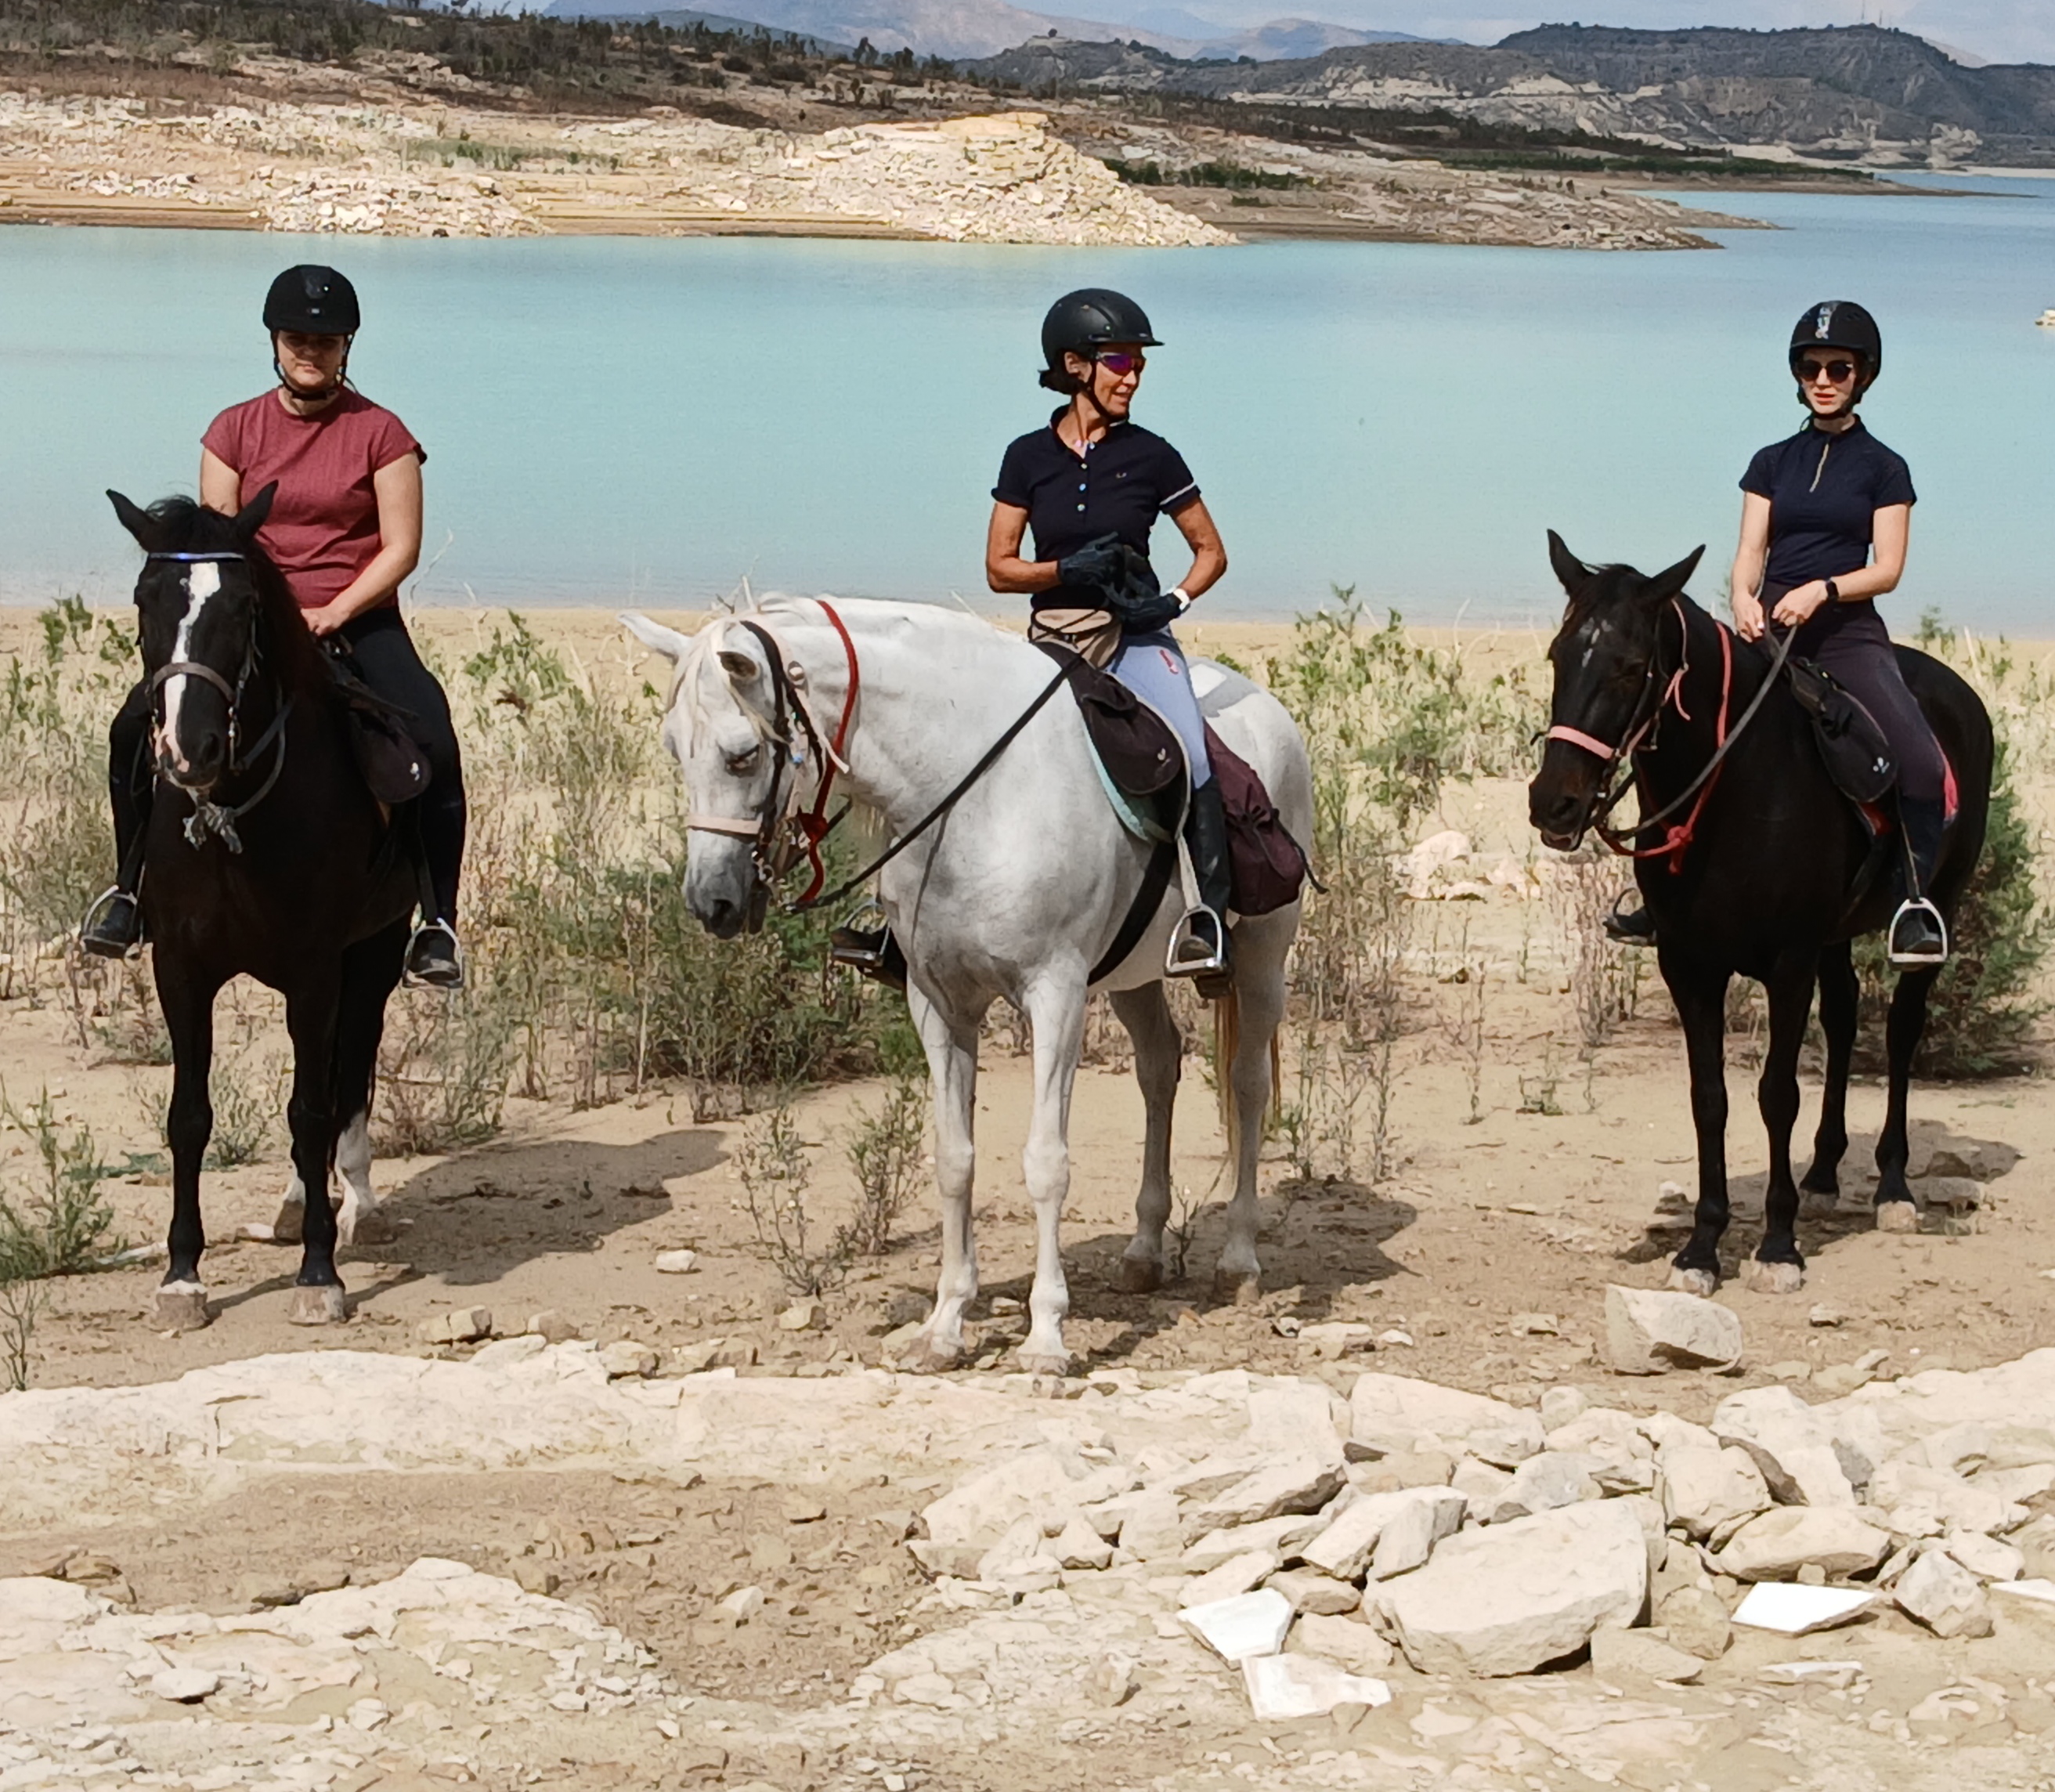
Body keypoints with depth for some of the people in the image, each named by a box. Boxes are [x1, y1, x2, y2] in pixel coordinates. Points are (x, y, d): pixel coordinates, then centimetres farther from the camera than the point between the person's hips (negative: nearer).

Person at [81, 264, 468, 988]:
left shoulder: (380, 434, -1)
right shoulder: (236, 431, 6)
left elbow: (401, 548, -5)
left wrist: (331, 614, -17)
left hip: (359, 621, -2)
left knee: (434, 747, -26)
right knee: (138, 724, -17)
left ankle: (439, 922, -15)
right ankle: (131, 890, 1)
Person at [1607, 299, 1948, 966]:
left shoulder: (1883, 469, 5)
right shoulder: (1773, 463, 14)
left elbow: (1887, 569, -2)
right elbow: (1750, 550, 5)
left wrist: (1820, 590, -20)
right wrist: (1744, 599, -17)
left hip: (1849, 633, -3)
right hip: (1769, 630, 3)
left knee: (1921, 760, -26)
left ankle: (1916, 897, -12)